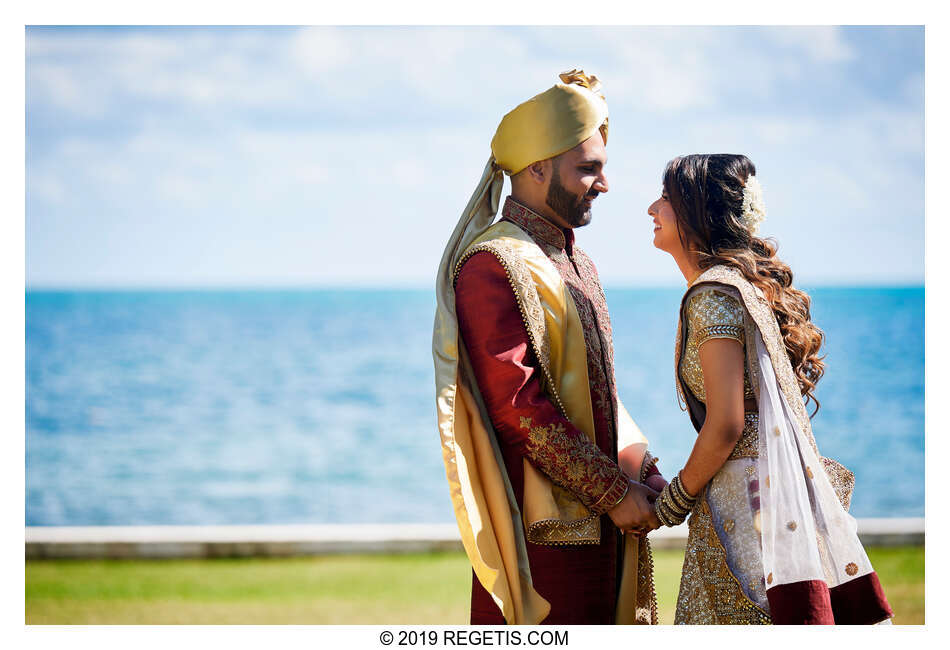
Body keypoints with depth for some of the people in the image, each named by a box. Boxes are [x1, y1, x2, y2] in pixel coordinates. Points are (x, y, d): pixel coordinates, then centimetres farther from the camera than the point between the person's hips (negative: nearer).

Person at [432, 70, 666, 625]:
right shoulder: (494, 264, -12)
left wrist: (641, 473, 5)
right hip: (544, 528, -9)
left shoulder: (576, 264, 19)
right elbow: (517, 406, -19)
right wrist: (614, 493, -17)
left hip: (600, 520, 9)